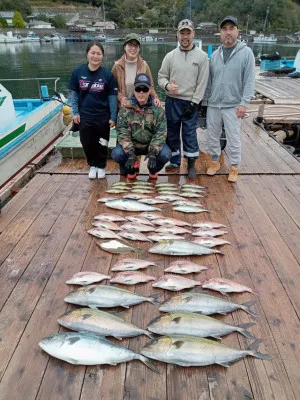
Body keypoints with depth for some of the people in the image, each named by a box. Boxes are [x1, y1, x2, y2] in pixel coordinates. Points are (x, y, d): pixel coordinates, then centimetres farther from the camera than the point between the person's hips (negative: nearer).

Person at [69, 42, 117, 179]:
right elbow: (74, 93, 3)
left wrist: (113, 117, -6)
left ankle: (101, 166, 33)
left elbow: (112, 97, -5)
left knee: (102, 144, 11)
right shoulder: (78, 72, -5)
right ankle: (92, 165, 33)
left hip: (103, 116, -1)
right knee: (87, 143, 10)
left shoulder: (107, 74, -8)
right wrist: (75, 112, -2)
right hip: (84, 116, 1)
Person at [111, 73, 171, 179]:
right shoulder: (125, 110, -8)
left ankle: (153, 170, 8)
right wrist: (130, 153, -28)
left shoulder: (158, 110, -8)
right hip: (131, 145, 0)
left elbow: (160, 133, -13)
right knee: (116, 154, -27)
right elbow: (123, 133, -13)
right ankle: (131, 169, 8)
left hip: (152, 145, 0)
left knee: (165, 154, -29)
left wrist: (153, 153, -28)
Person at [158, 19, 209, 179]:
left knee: (189, 134, -2)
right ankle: (175, 161, 26)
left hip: (190, 103, -3)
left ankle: (191, 164, 11)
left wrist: (193, 103, -11)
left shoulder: (202, 56, -2)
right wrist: (167, 85, -15)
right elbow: (162, 75, 9)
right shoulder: (170, 56, 5)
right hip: (172, 101, 3)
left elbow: (202, 83, -5)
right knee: (172, 132, 10)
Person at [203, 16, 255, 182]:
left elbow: (249, 81, -7)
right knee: (212, 136, 11)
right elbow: (209, 80, 11)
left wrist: (243, 103, -14)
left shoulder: (246, 52, -4)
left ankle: (234, 167, 15)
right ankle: (215, 161, 30)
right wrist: (205, 100, 9)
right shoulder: (215, 54, 8)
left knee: (233, 138, 1)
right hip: (213, 104, 4)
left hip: (233, 105, -4)